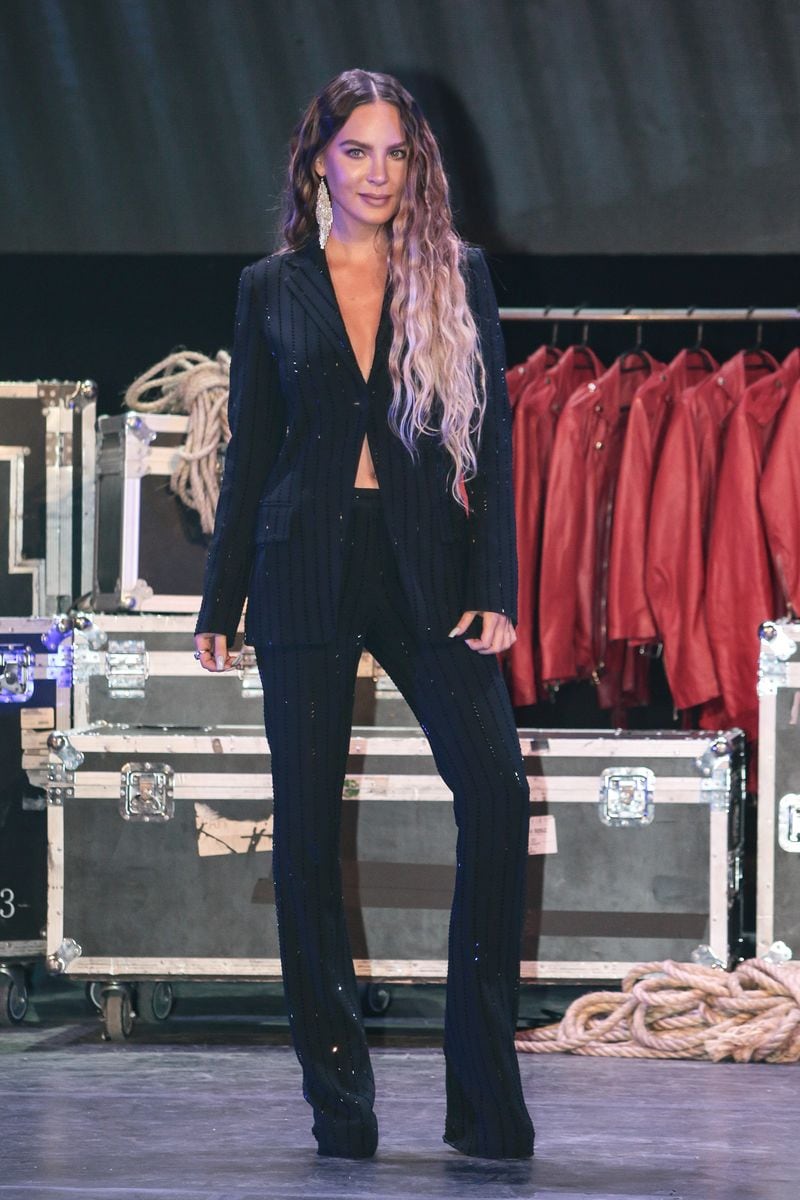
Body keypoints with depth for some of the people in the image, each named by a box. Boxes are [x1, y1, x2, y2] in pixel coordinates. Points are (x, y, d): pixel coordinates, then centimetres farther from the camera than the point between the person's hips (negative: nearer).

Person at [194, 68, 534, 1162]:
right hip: (306, 569, 1)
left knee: (495, 792, -16)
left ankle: (484, 1089, -8)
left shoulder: (456, 277, 9)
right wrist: (221, 604, 9)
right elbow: (249, 453, 13)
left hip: (428, 564, -1)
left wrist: (496, 587, -5)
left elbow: (493, 434, 4)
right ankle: (339, 1096, 8)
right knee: (307, 823, 0)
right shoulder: (273, 289, 11)